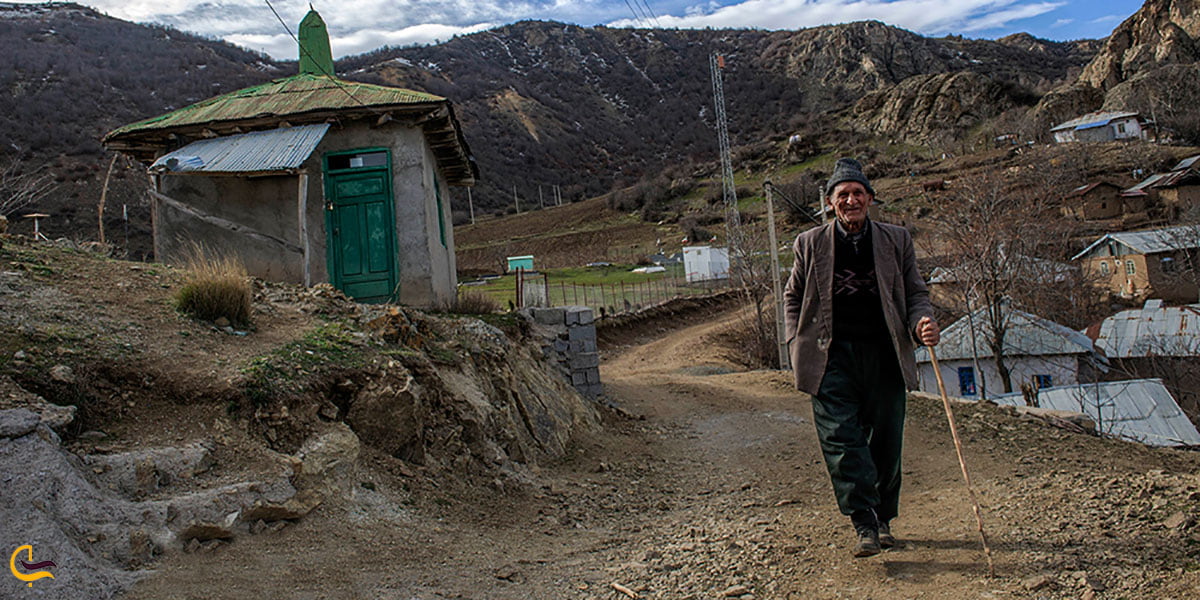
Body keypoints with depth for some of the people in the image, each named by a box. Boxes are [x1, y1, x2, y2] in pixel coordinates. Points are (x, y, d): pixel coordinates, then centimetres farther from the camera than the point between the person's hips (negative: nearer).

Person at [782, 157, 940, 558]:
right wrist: (798, 345, 2)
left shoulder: (896, 240, 9)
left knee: (885, 442, 7)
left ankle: (883, 519, 25)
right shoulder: (810, 244, 8)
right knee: (840, 438, -14)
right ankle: (863, 524, -11)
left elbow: (915, 293, 11)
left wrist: (922, 323, -11)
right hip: (832, 357, -1)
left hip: (884, 356, 2)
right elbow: (793, 299, 15)